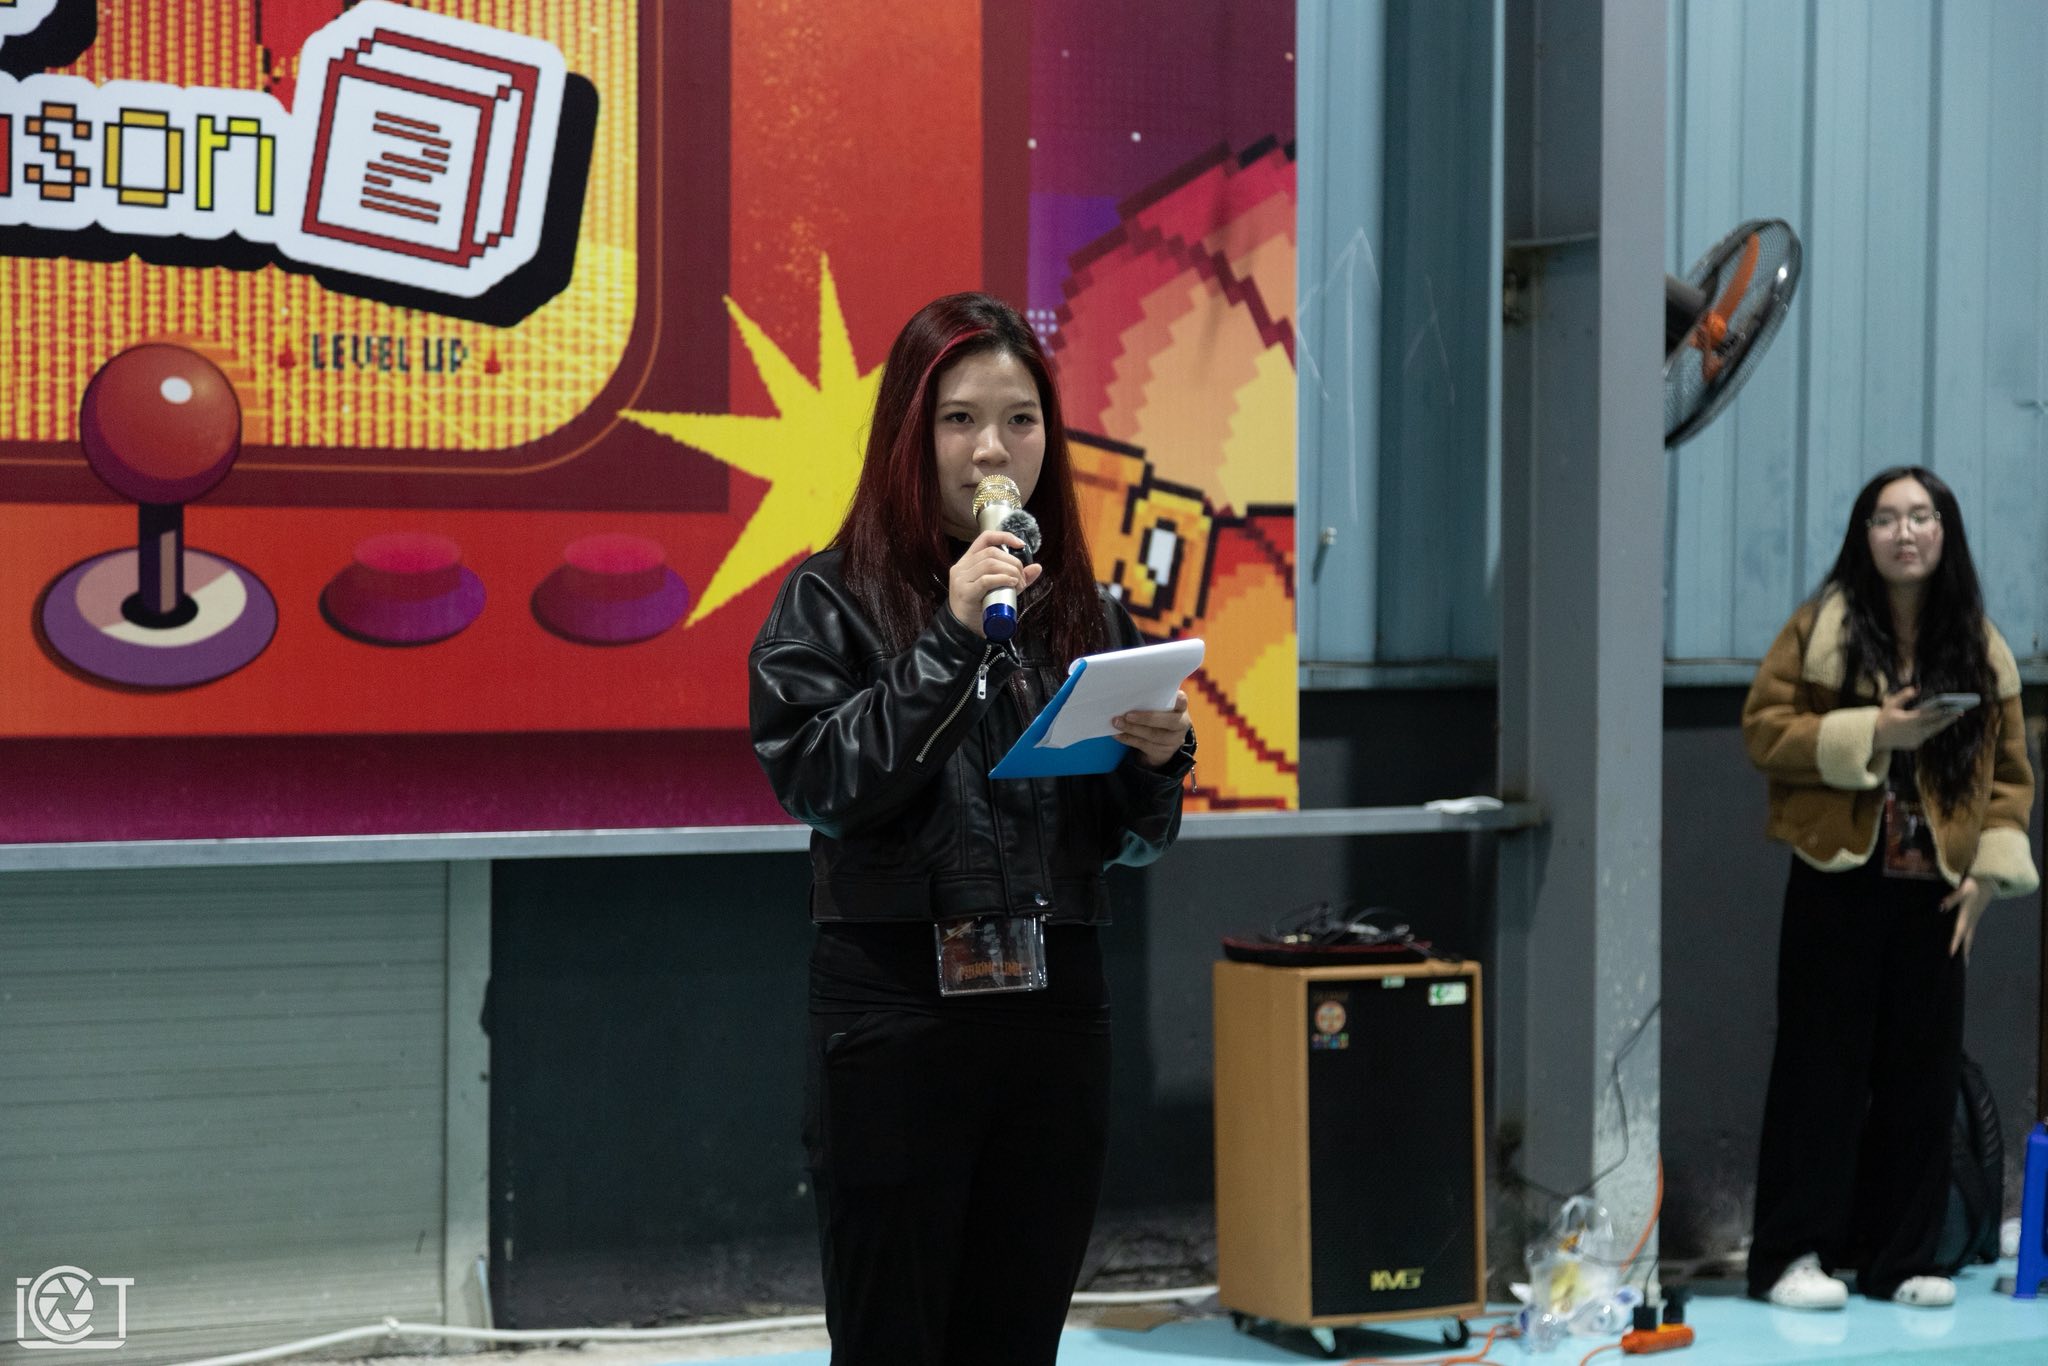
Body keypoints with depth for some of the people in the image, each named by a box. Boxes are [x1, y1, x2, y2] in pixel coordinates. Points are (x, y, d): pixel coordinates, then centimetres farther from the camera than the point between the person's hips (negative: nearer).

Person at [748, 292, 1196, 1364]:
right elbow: (817, 787, -15)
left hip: (1056, 1014, 4)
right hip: (894, 1016, -4)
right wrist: (951, 638, -18)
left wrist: (1158, 761, -9)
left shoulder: (1085, 609, 9)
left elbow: (1126, 841, 13)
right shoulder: (833, 599, -2)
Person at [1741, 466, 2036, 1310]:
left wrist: (1990, 869, -3)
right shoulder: (1823, 627, -3)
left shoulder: (1980, 646, 7)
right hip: (1839, 882, -3)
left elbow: (2009, 769, 8)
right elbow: (1764, 730, -6)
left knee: (1923, 1074, 6)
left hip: (1932, 891, 3)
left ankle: (1900, 1258, 16)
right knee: (1823, 1067, -1)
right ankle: (1791, 1255, 5)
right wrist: (1868, 733, -18)